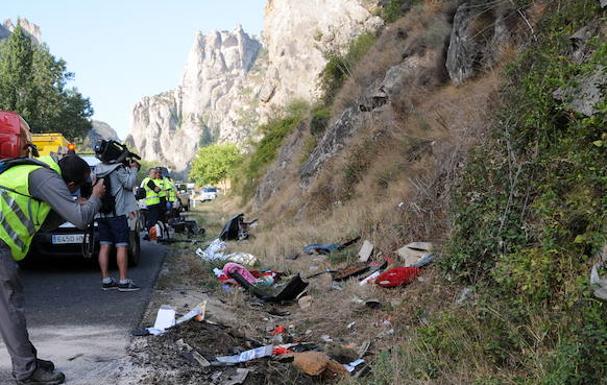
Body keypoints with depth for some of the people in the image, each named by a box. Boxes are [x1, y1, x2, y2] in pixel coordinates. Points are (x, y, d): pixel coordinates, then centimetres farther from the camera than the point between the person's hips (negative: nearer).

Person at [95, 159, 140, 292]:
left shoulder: (97, 170, 10)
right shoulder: (118, 169, -11)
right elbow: (130, 183, -10)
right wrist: (133, 169, 3)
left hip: (101, 214, 7)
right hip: (117, 213, -7)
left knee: (104, 246, 8)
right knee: (122, 246, -4)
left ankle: (106, 280, 11)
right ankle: (123, 281, -4)